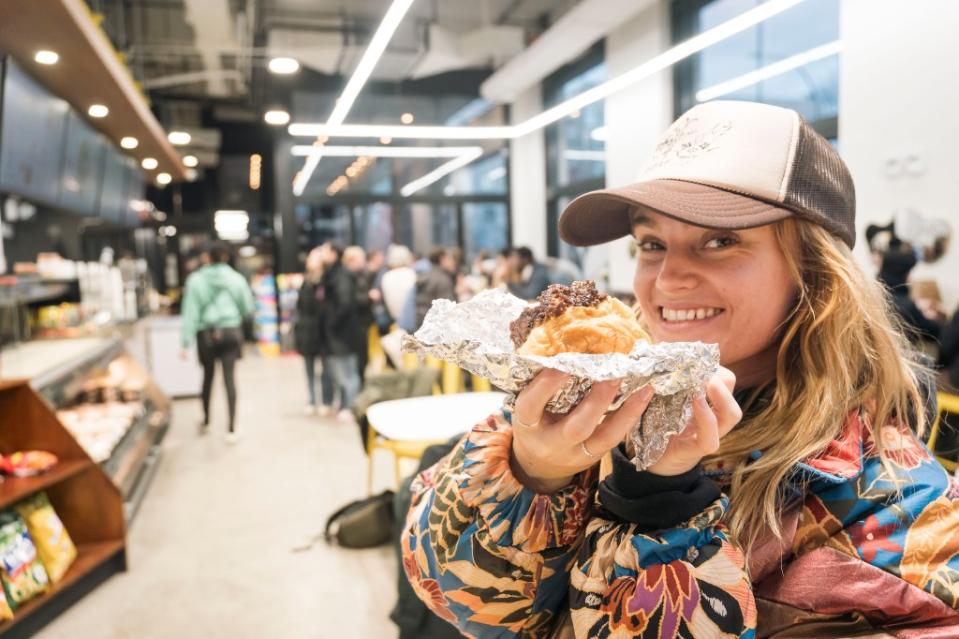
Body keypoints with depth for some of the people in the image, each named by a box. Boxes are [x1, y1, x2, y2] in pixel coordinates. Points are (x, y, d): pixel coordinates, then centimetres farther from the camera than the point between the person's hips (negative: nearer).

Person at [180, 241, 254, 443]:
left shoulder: (196, 280, -5)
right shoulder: (236, 278, -3)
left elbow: (190, 311, -6)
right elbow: (247, 307, 4)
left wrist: (186, 341, -5)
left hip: (206, 334, 1)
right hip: (231, 331, 0)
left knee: (208, 375, 17)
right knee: (229, 377, -1)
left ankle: (205, 421, 35)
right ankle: (231, 427, -4)